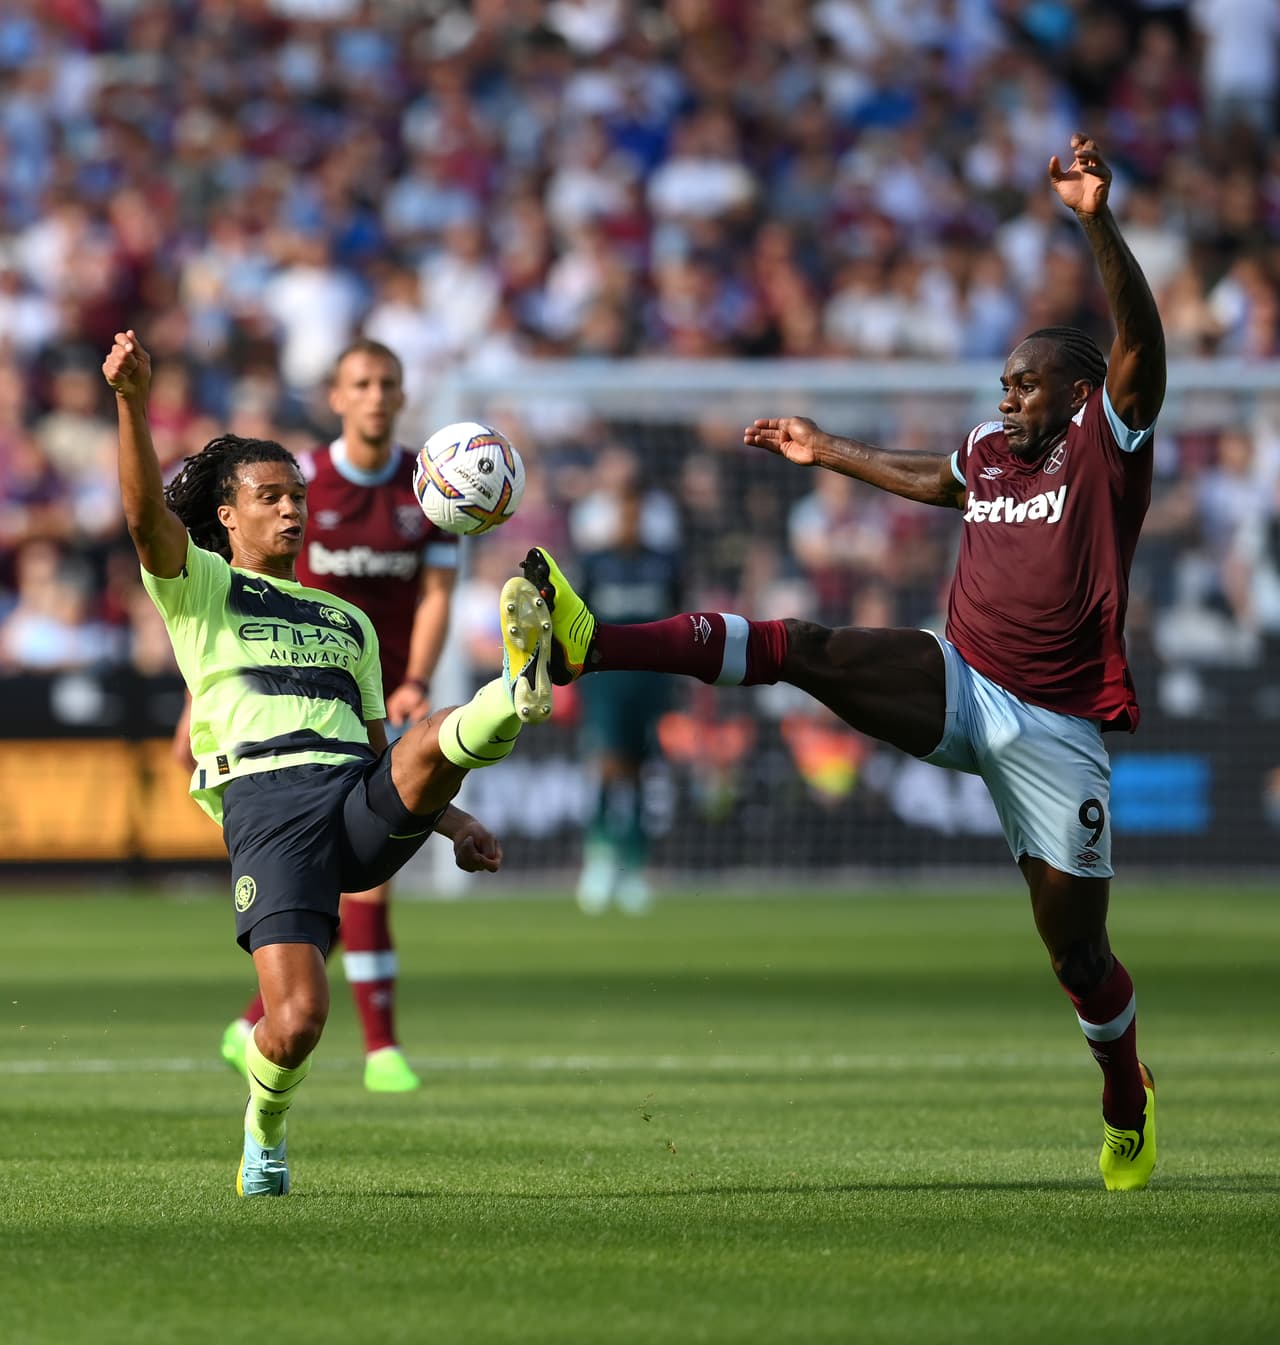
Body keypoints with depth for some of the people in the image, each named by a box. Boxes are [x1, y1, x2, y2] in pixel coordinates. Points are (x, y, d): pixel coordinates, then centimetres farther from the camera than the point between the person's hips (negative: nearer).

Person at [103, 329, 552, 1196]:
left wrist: (454, 823, 19)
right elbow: (146, 514, -3)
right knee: (298, 1016, -18)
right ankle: (265, 1137, 9)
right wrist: (133, 402, -19)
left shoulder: (347, 621, 33)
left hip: (364, 801, 4)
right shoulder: (199, 586, 18)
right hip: (267, 798, -4)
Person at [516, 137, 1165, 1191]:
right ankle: (589, 646, -29)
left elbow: (1141, 338, -24)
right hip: (959, 688, 5)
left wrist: (1098, 223, -37)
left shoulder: (1107, 447, -6)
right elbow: (937, 482, 38)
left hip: (1057, 729, -5)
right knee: (804, 651, -18)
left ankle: (1129, 1111, 26)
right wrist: (830, 454, 41)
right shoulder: (991, 451, 12)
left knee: (1076, 945, 0)